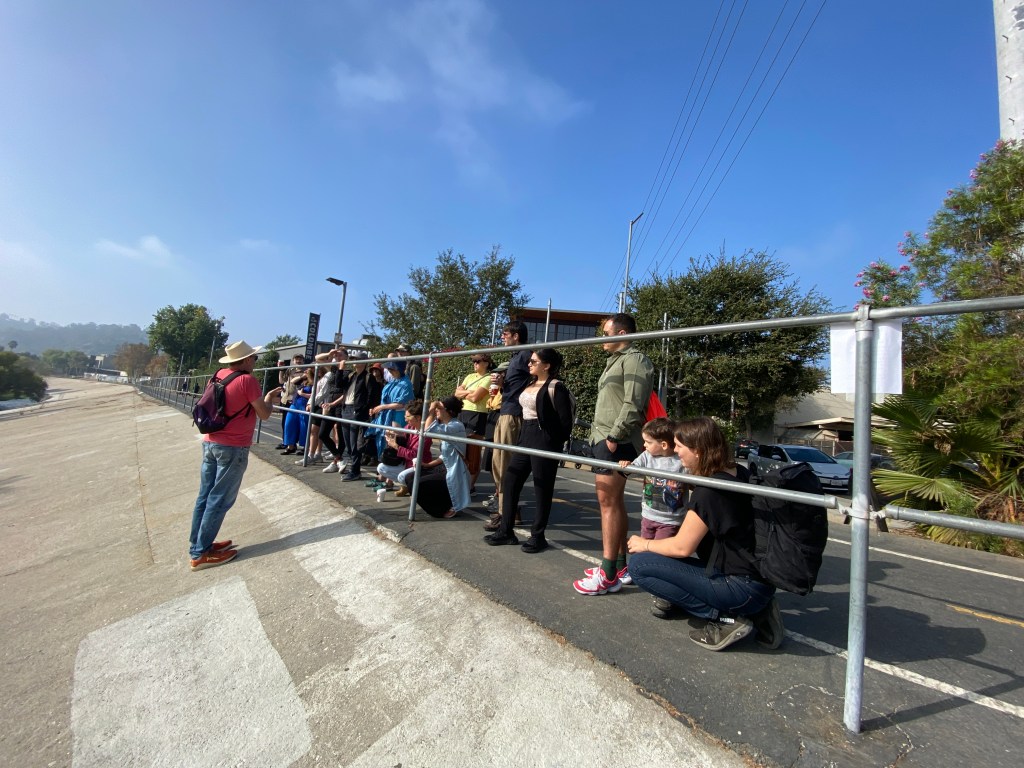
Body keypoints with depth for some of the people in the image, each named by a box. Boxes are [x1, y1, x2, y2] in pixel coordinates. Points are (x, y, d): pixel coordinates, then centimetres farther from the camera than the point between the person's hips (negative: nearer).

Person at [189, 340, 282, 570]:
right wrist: (269, 401, 11)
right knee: (219, 500, 0)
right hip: (233, 447, -8)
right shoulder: (247, 379, -15)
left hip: (210, 443, 8)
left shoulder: (220, 374, 8)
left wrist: (265, 397, 19)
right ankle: (200, 554, 7)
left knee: (206, 496, 14)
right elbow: (264, 414, -9)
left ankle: (198, 544, 24)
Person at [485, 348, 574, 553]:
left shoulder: (556, 387, -12)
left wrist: (553, 444, -7)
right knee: (509, 482, 10)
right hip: (525, 437, 9)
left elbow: (565, 422, -13)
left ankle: (538, 536, 18)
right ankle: (506, 531, 22)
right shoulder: (530, 383, 13)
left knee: (542, 489, 3)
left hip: (544, 441, -9)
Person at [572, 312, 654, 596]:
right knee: (613, 502, 13)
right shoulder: (616, 361, 24)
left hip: (617, 442, -10)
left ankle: (608, 574, -3)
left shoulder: (634, 359, -8)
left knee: (608, 501, -10)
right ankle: (620, 565, 22)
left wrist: (614, 436, -22)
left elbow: (633, 405, -19)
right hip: (605, 439, 10)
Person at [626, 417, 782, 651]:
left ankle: (725, 618, -8)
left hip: (742, 588, -9)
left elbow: (681, 547, -15)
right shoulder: (741, 474, 3)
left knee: (639, 565, -12)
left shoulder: (708, 492, -22)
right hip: (762, 579, 9)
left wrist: (645, 544, 1)